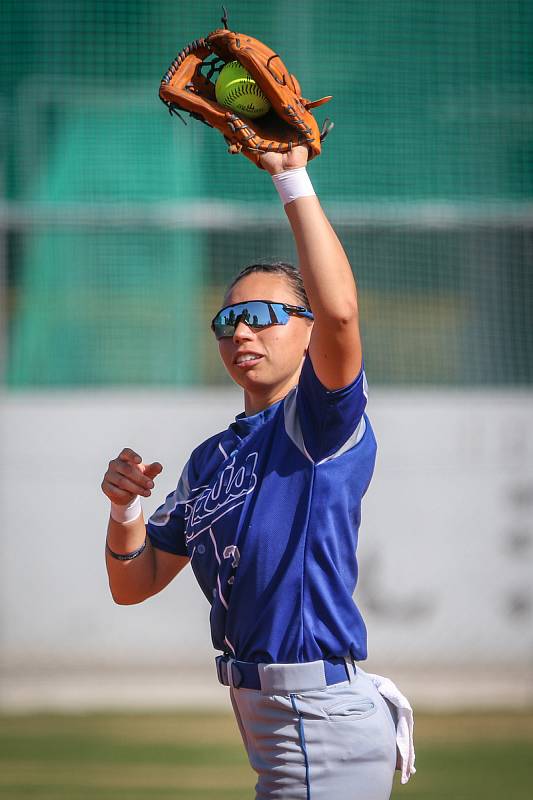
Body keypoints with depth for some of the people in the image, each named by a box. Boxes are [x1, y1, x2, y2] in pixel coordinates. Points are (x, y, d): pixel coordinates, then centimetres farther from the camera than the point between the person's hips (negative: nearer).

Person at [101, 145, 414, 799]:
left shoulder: (321, 420, -6)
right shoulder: (210, 460, 18)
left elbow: (340, 311, -27)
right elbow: (133, 584, 19)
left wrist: (291, 176, -23)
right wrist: (125, 507, -2)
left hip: (320, 720, -8)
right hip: (265, 716, 8)